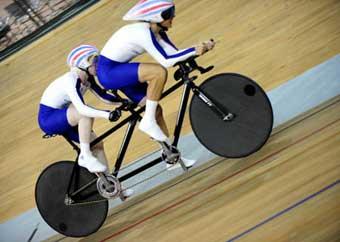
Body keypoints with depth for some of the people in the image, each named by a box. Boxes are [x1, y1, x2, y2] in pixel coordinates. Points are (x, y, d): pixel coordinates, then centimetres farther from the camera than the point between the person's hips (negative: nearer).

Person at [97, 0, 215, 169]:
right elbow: (166, 60, -31)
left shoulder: (156, 30, 4)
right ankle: (148, 121, -16)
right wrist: (194, 51, -28)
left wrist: (201, 47, -14)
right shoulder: (143, 32, -24)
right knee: (159, 72, -27)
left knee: (156, 109, 6)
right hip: (108, 71, -9)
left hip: (118, 71, 10)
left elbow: (174, 53, -2)